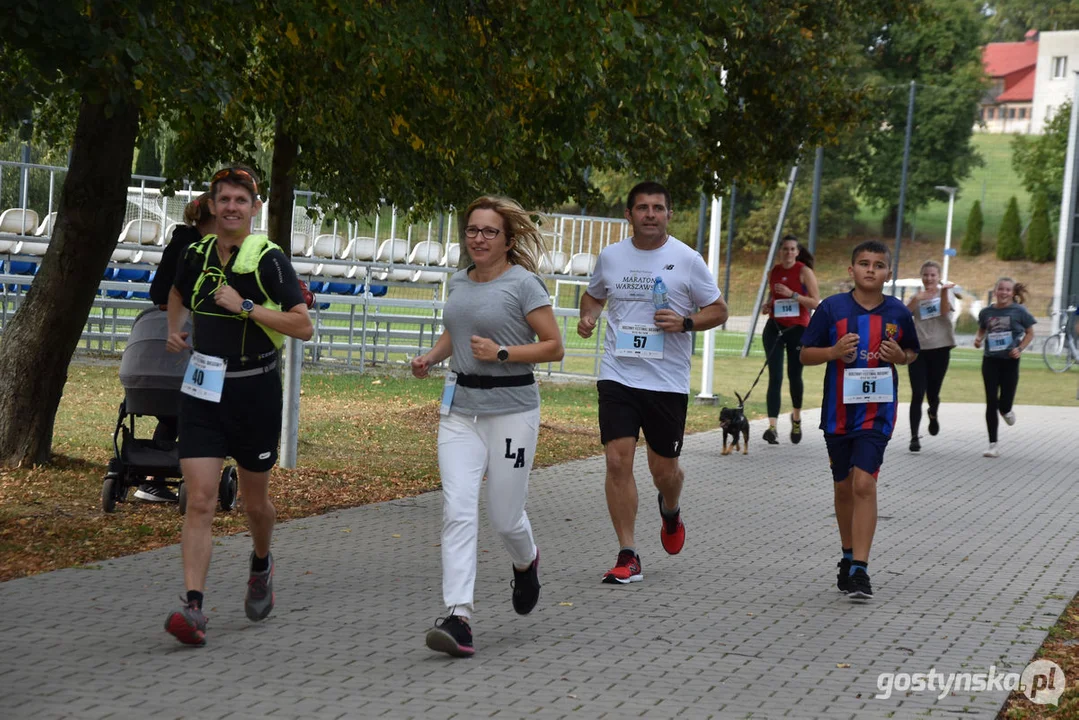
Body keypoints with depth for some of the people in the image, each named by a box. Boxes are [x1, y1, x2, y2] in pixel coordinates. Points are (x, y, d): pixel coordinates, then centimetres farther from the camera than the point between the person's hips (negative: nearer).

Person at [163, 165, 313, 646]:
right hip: (202, 391, 3)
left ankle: (261, 566, 46)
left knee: (255, 502, 14)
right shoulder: (197, 255, 5)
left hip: (254, 392, -2)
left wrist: (245, 306, -21)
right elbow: (178, 294, 29)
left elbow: (303, 325, -16)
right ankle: (193, 609, -16)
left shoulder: (269, 260, -10)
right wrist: (174, 329, 11)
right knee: (199, 502, -10)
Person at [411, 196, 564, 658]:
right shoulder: (459, 281, 10)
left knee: (504, 515, 4)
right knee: (458, 510, -11)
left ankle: (526, 563, 41)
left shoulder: (523, 284, -8)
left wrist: (502, 353, -18)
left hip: (511, 409, -4)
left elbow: (553, 347, -7)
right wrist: (431, 357, 9)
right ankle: (458, 618, -17)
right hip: (460, 408, 5)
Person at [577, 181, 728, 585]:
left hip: (668, 381, -1)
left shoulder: (687, 260, -2)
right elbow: (594, 294, 25)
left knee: (663, 470, 7)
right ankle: (628, 557, -5)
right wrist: (588, 317, 2)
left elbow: (718, 310, 4)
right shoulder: (610, 257, 6)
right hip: (617, 375, 1)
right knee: (618, 461, -11)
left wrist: (685, 322, -15)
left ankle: (670, 511, 44)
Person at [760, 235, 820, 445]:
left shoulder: (804, 272, -6)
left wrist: (792, 294, -21)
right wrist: (767, 305, 3)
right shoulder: (774, 271, 7)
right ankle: (772, 426, -16)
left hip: (798, 328, -2)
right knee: (775, 377, -8)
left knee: (794, 376, 9)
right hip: (775, 327, 2)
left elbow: (816, 302, -11)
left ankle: (796, 418, 36)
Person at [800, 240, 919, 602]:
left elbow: (912, 352, 16)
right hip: (838, 410, 1)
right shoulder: (832, 308, -3)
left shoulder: (898, 312, 0)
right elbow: (805, 354, 2)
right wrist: (835, 351, -16)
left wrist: (900, 356, -6)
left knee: (864, 483, -15)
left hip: (877, 412, -1)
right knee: (843, 486, 13)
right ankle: (848, 557, 32)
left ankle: (860, 569, -15)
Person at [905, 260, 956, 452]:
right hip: (918, 350, 0)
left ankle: (933, 415, 42)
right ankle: (914, 437, -4)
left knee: (933, 394, 6)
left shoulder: (945, 293, 4)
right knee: (917, 395, -8)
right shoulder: (917, 297, 5)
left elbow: (945, 311, -16)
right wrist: (916, 298, -32)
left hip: (940, 350, 0)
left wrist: (944, 291, -29)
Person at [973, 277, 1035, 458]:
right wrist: (978, 339, -5)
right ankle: (993, 444, 5)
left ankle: (1006, 410, 38)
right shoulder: (986, 312, 1)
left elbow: (1030, 333, 3)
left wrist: (1020, 348, -11)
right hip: (990, 360, 2)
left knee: (1004, 405, -1)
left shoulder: (1019, 311, -6)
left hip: (1010, 361, -1)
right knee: (991, 403, -1)